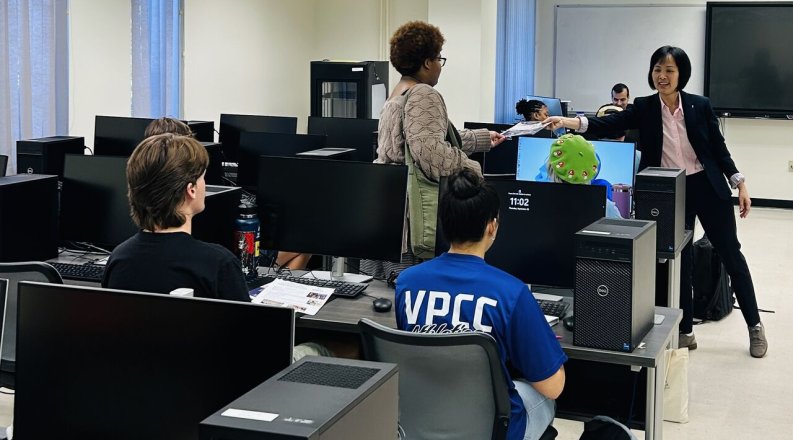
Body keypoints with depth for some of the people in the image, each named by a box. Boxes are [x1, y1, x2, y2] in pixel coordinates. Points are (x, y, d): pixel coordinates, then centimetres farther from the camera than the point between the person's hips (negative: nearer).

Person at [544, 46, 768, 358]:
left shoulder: (700, 106, -5)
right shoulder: (644, 108, -4)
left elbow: (719, 148, 2)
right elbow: (608, 124, -16)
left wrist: (740, 185, -1)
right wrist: (569, 122, -31)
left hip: (708, 188, 0)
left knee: (731, 254, 8)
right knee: (679, 261, 8)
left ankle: (754, 325, 23)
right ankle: (686, 331, 21)